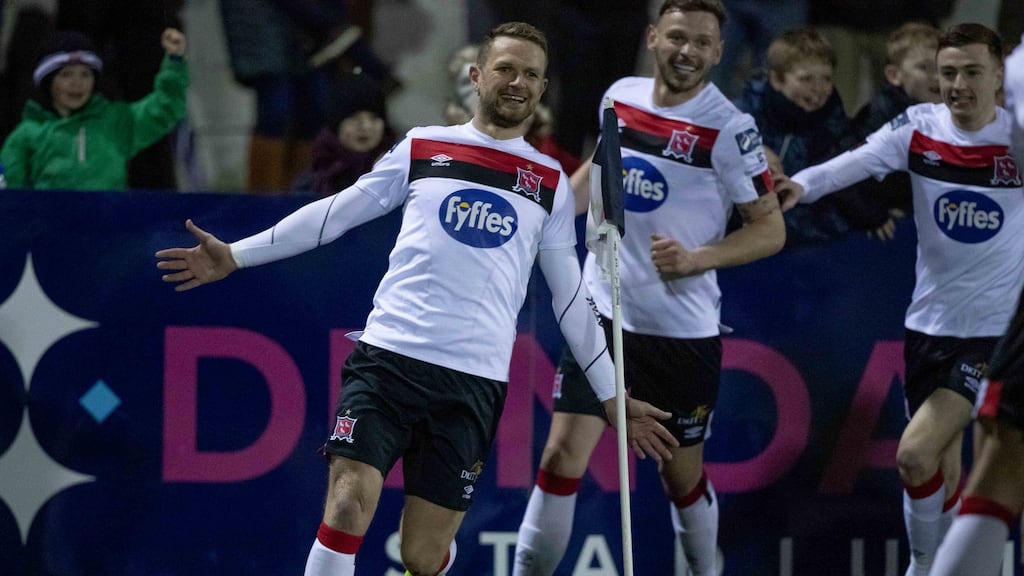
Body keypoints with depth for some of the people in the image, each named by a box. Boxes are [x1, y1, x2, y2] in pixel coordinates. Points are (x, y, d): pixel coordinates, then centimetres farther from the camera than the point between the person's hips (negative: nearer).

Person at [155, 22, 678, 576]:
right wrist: (235, 255, 10)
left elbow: (571, 298, 18)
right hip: (387, 356, -1)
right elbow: (336, 213, 15)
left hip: (474, 380, 1)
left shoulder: (550, 183, 13)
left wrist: (612, 397, 16)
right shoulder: (422, 147, 11)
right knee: (348, 505, -18)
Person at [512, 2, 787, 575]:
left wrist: (696, 259, -21)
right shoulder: (621, 96, 3)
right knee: (562, 456, -8)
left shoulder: (729, 129, -11)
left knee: (682, 473, 10)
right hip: (603, 313, 3)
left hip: (683, 329, -3)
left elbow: (772, 229, -8)